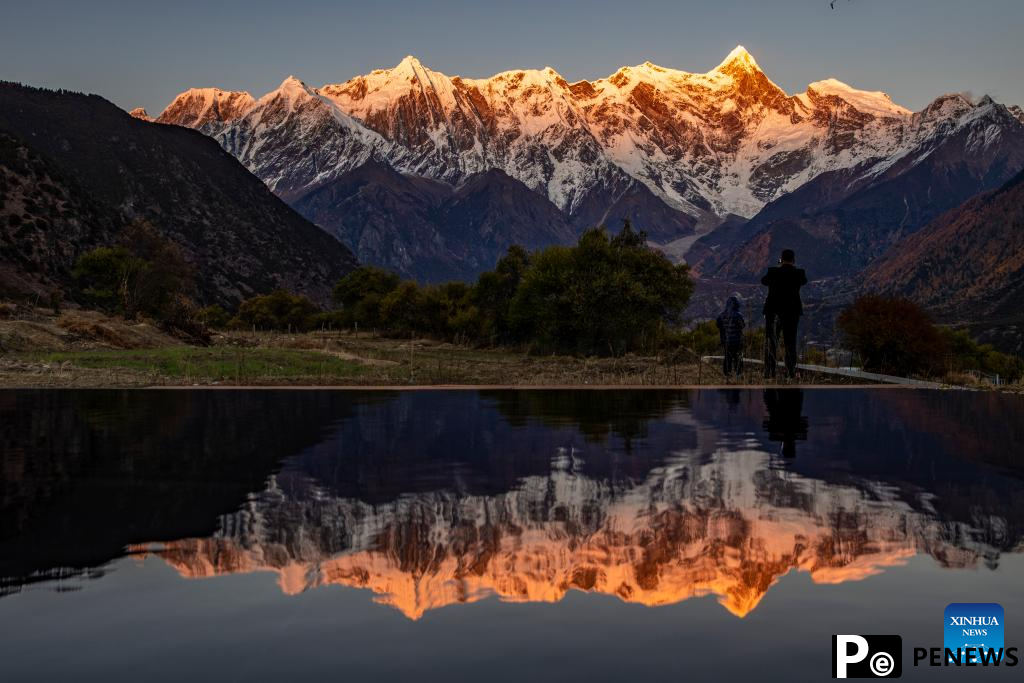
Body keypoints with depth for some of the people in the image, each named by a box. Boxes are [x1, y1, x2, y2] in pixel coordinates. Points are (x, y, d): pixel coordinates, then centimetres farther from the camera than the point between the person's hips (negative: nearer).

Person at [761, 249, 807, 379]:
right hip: (792, 312, 1)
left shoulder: (773, 271, -8)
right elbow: (804, 281, 16)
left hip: (773, 311, -1)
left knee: (771, 343, 5)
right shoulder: (799, 273, -5)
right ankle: (791, 374, 7)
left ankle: (769, 374, -1)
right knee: (790, 343, 10)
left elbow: (764, 281, 11)